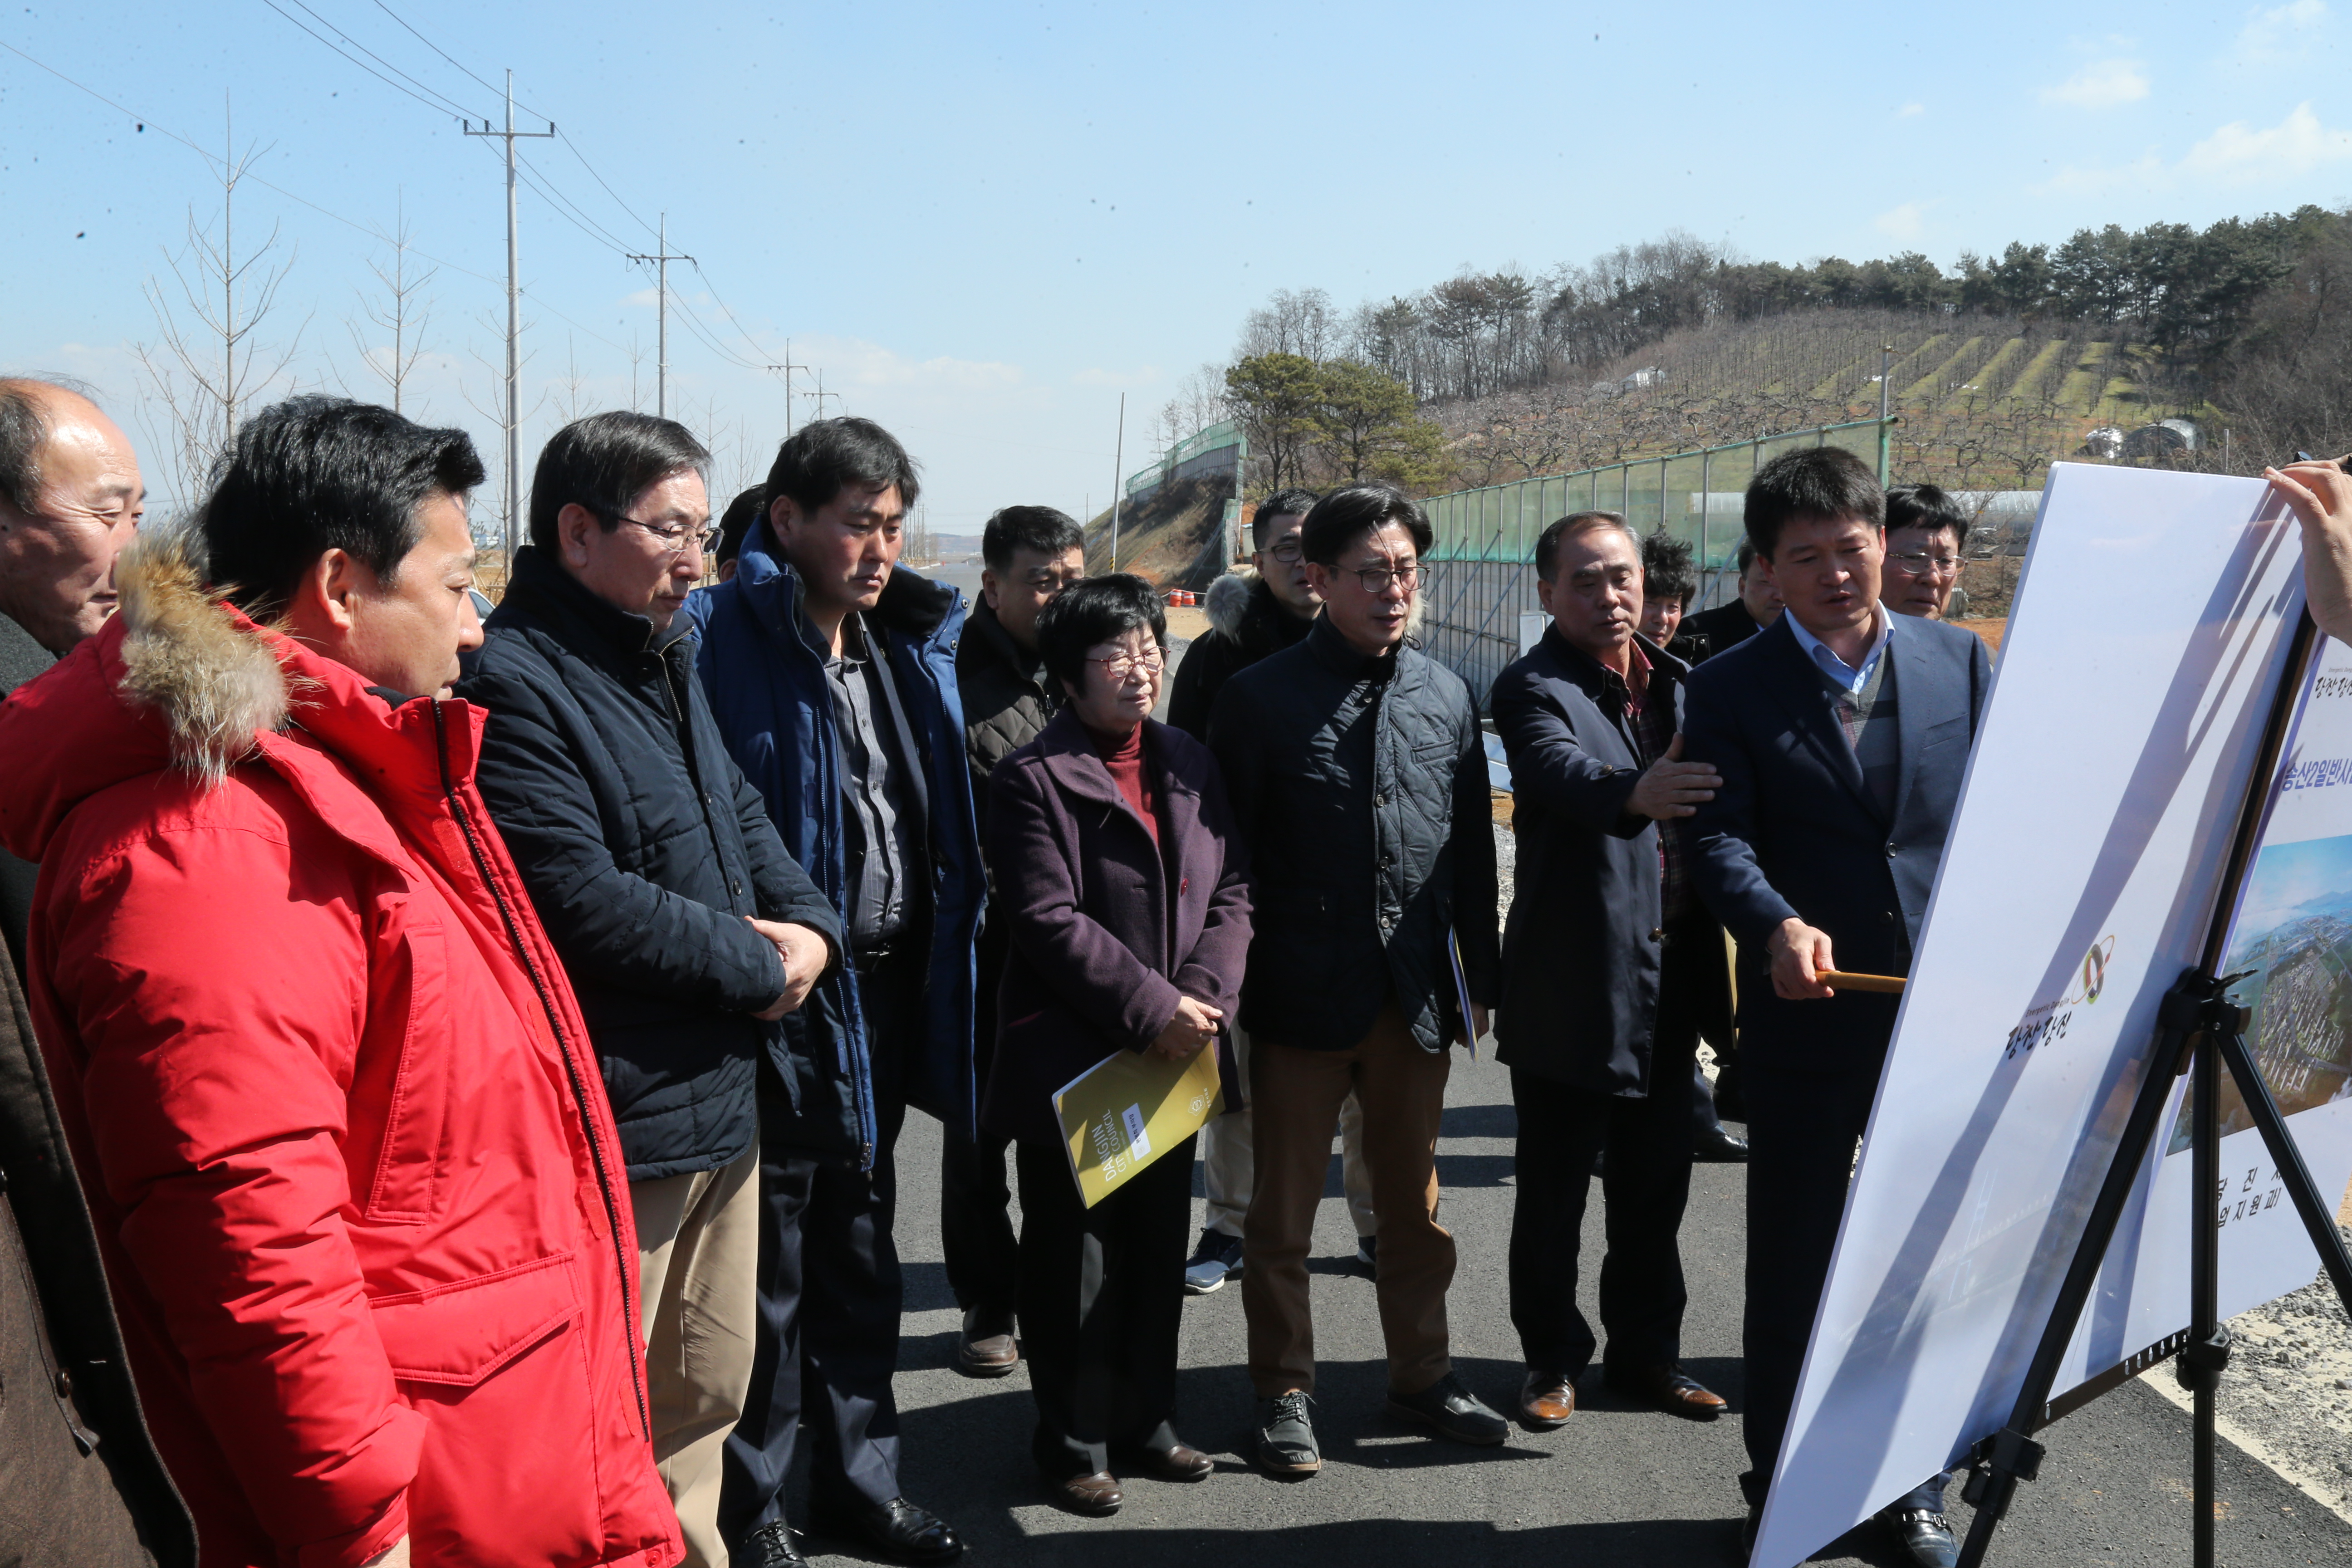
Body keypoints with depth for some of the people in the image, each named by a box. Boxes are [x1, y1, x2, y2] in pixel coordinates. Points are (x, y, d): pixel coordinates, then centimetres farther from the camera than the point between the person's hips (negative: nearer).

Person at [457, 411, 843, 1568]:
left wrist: (806, 925, -1)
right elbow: (579, 900, -26)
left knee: (706, 1392, 22)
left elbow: (740, 816, 20)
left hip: (719, 1102, 10)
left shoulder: (661, 665, 15)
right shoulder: (514, 684, -18)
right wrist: (755, 965, -13)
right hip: (612, 1129, -10)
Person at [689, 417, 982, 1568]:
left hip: (888, 986, 7)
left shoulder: (912, 647, 8)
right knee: (770, 1257, 6)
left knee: (861, 1245, 19)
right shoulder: (723, 642, -15)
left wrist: (939, 969, 11)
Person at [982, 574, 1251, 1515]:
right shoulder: (1034, 779, -10)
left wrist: (1206, 998, -9)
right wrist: (1152, 1007, -19)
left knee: (1160, 1251, 16)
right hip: (1073, 1061, -6)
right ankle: (1074, 1442, 21)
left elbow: (1230, 891, 6)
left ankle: (1145, 1422, 32)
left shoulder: (1188, 763, 10)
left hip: (1175, 1054, 6)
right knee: (1075, 1257, 6)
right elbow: (1048, 920, -17)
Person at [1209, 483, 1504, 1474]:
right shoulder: (1262, 696, -6)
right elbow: (1230, 852, -4)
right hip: (1302, 993, -3)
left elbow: (1472, 849, 11)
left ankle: (1421, 1374, 33)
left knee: (1414, 1203, 17)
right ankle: (1284, 1392, 24)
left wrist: (1478, 977, 11)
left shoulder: (1446, 696, 6)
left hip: (1417, 992, 4)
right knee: (1283, 1212, 8)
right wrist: (1233, 981, -7)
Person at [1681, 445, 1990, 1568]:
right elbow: (1719, 838, -11)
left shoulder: (1962, 661, 6)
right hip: (1808, 1015, -2)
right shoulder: (1731, 688, -2)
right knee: (1791, 1267, 10)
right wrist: (1777, 925, -31)